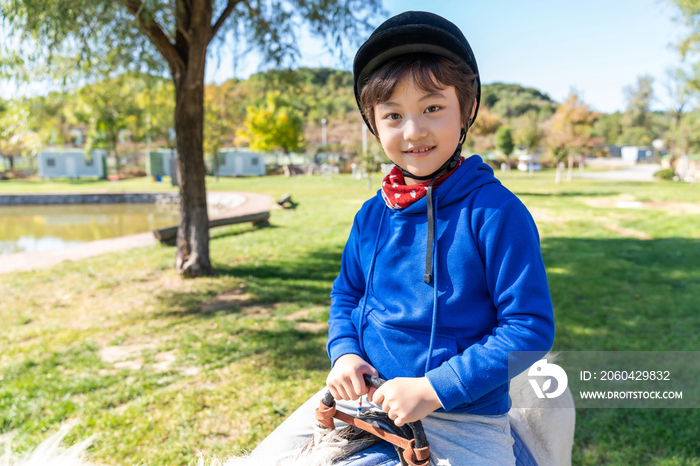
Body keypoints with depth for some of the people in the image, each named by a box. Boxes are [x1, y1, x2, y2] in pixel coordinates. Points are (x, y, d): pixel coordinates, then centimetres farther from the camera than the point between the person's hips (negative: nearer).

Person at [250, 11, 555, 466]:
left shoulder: (495, 211, -15)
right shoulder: (372, 216, 1)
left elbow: (530, 327, -16)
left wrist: (434, 388, -21)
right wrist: (344, 352, -4)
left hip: (465, 417, -4)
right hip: (364, 393, 4)